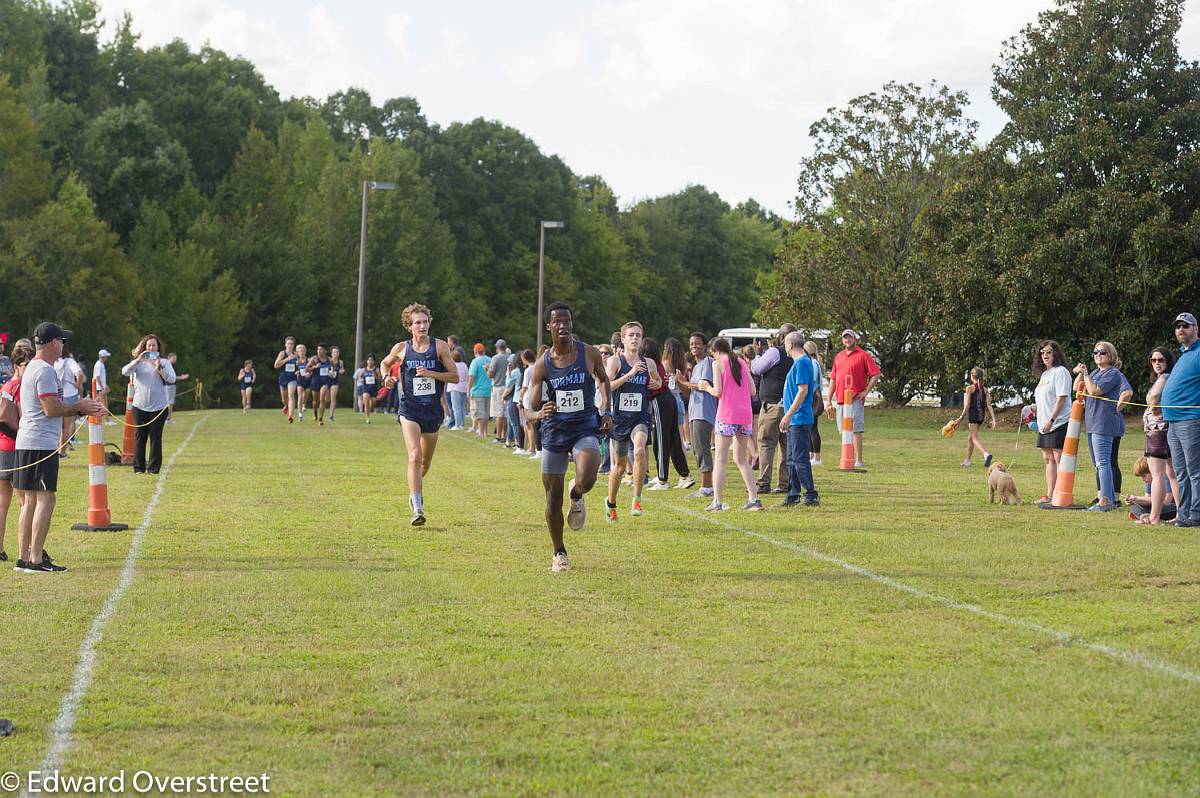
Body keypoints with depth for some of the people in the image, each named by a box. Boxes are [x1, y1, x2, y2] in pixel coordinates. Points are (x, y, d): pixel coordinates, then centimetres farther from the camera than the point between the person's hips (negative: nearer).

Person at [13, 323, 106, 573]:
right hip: (42, 444, -10)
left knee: (29, 501, 11)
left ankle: (23, 558, 13)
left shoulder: (33, 368, 20)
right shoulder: (45, 370, -13)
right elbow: (51, 409, -19)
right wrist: (79, 406, -5)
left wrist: (83, 409, 16)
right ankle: (36, 560, -10)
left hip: (26, 443, 10)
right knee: (45, 500, -9)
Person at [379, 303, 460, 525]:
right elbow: (385, 363, 21)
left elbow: (455, 376, -3)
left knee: (426, 461, 15)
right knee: (415, 456, -19)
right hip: (410, 409, -2)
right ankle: (417, 509, -21)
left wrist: (430, 373, -15)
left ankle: (414, 492, 46)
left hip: (433, 410, 2)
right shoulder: (401, 348, 1)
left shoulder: (440, 347, -2)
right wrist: (388, 377, 0)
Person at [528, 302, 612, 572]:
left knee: (586, 480, -29)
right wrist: (540, 414, -29)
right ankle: (559, 553, 24)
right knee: (553, 499, 4)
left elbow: (604, 379, 17)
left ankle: (576, 495, 9)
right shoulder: (542, 364, -4)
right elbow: (532, 410, -6)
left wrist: (606, 410, 5)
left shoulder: (589, 354, -4)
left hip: (585, 427, -1)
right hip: (554, 430, 1)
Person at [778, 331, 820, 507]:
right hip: (795, 420, 10)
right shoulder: (799, 362, 16)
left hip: (800, 420, -10)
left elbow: (803, 391, -21)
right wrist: (788, 416, 23)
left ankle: (811, 496, -6)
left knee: (800, 459, -8)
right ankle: (793, 496, 18)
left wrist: (788, 415, -21)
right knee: (792, 459, 13)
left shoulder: (801, 363, -14)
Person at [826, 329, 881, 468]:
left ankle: (859, 461, -11)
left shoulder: (863, 355, -1)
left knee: (855, 430, -11)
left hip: (854, 400, -7)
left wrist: (866, 392, -10)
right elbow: (833, 379, 21)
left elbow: (876, 374, -6)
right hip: (839, 399, 7)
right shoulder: (839, 357, 19)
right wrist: (828, 400, 16)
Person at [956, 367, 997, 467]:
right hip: (981, 416, 7)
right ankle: (967, 460, 27)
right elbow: (989, 405, 1)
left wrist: (962, 416, -3)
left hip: (973, 414, -6)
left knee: (975, 438, -11)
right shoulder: (985, 389, 7)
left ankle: (986, 454, -35)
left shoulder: (970, 388, -8)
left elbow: (967, 405, -11)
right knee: (970, 437, 19)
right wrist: (993, 419, -2)